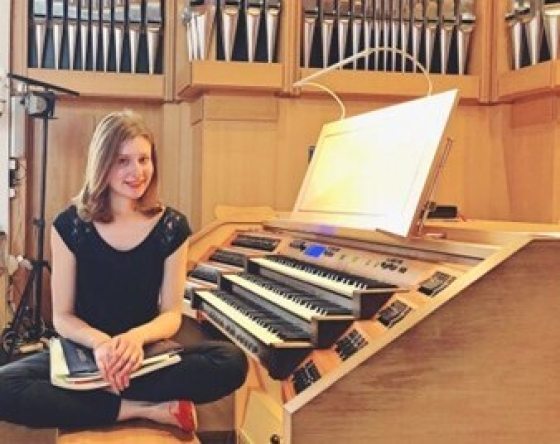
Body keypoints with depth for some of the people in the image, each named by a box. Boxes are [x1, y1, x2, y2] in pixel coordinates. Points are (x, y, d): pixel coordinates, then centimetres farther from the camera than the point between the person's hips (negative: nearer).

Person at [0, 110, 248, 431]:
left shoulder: (172, 226, -2)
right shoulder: (70, 225, -5)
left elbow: (171, 314, -1)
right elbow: (62, 316, -3)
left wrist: (137, 337, -24)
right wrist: (99, 342, -26)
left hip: (147, 356, 1)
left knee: (232, 362, -28)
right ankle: (147, 409, -23)